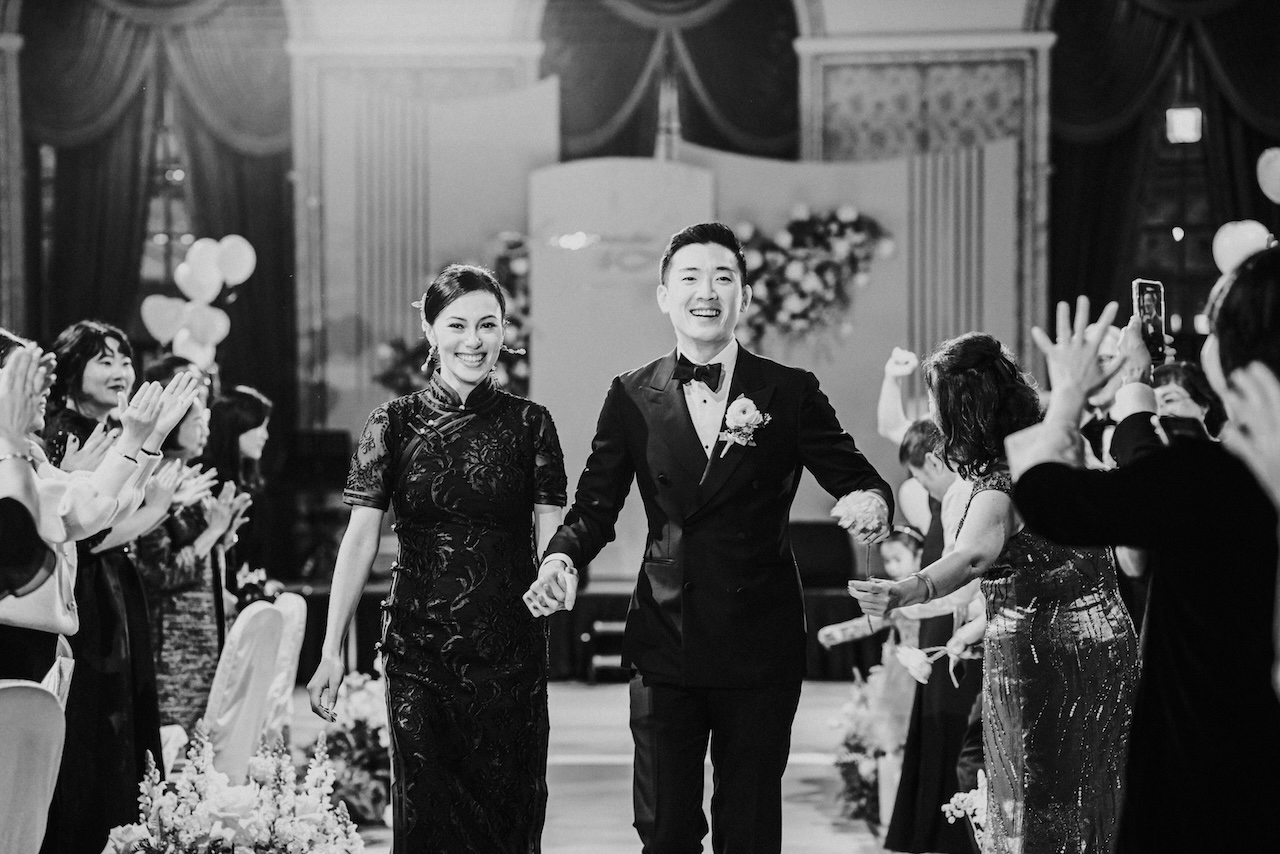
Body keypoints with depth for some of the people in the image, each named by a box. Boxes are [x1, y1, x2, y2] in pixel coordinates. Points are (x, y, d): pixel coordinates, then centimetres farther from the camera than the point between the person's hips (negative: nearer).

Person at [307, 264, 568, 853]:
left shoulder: (529, 423, 4)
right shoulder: (395, 423, 2)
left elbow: (550, 534, 3)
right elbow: (360, 538, -2)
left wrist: (559, 574, -19)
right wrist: (331, 652, -8)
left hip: (510, 649, 0)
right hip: (418, 647, 0)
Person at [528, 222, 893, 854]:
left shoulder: (791, 393, 2)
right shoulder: (633, 397, 5)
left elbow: (852, 476, -2)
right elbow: (595, 504, 5)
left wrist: (873, 501, -26)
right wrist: (562, 559, -15)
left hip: (760, 647, -1)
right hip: (665, 643, 1)